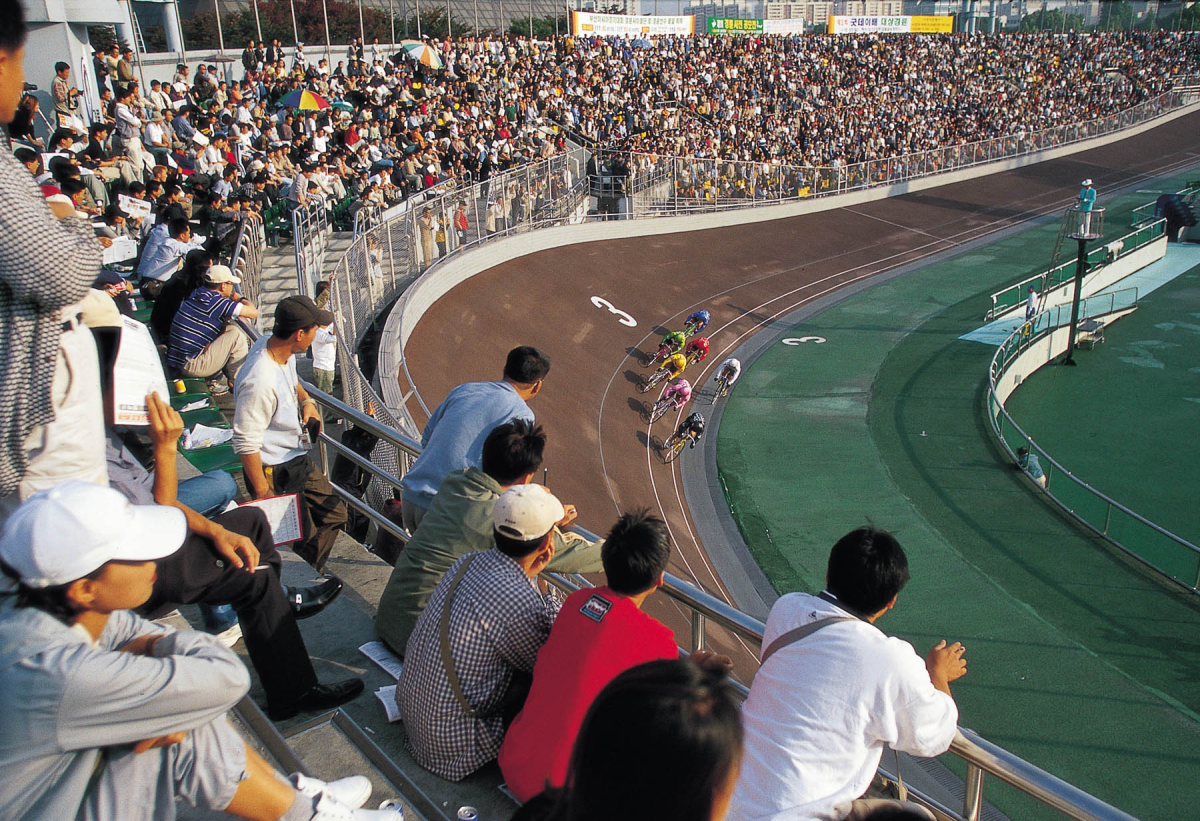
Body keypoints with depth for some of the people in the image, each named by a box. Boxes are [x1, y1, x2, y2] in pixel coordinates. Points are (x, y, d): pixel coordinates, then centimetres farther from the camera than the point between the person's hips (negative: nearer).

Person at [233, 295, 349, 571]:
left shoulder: (273, 345, -4)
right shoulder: (259, 382, -33)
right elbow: (246, 444, -25)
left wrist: (306, 400, 3)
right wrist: (263, 493, -18)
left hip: (299, 460, 10)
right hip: (275, 474, -10)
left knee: (334, 515, 19)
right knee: (304, 538, 2)